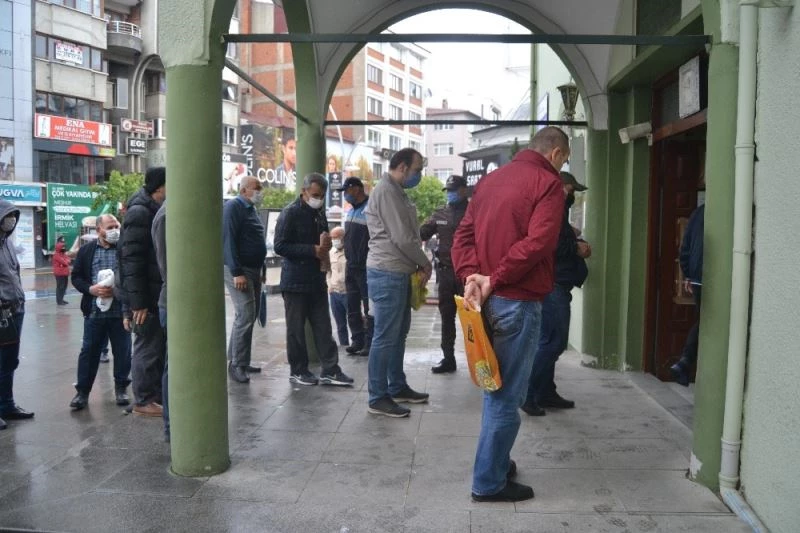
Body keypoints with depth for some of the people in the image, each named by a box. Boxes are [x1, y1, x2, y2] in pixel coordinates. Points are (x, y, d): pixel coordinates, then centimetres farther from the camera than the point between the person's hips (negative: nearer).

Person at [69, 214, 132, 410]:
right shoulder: (86, 250, 6)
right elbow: (76, 276, 7)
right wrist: (91, 289, -10)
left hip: (120, 311, -1)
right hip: (94, 311, 1)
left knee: (122, 351, 8)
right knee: (89, 351, 7)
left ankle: (121, 388, 23)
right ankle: (82, 391, 18)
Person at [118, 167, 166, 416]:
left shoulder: (158, 211, 15)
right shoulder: (139, 213, -14)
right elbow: (131, 259, -20)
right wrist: (138, 301, -22)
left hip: (160, 294, 9)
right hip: (147, 298, -9)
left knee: (159, 346, 15)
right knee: (147, 347, 0)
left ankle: (158, 395, 26)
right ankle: (143, 400, 12)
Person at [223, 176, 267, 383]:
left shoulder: (251, 209, 18)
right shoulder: (233, 207, -10)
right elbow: (228, 240, -19)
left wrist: (259, 271, 17)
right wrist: (237, 272, -24)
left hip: (253, 270, 10)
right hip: (238, 270, -10)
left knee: (250, 316, 12)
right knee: (245, 315, -13)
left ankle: (239, 360, 20)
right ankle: (236, 364, -5)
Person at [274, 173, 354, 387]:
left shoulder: (319, 213, 14)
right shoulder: (290, 213, -10)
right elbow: (280, 246, -16)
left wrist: (326, 245, 2)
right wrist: (313, 250, -19)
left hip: (317, 279, 7)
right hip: (296, 281, -7)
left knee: (323, 327, 6)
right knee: (296, 328, 4)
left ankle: (330, 370, 10)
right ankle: (298, 371, 15)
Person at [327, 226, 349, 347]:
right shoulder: (331, 252, 10)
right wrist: (329, 285, 12)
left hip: (348, 293, -6)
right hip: (334, 293, 6)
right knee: (340, 325, 13)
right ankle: (344, 346, 22)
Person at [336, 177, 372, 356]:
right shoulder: (352, 210, 15)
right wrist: (348, 260, 17)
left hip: (366, 268, -9)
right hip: (351, 267, 9)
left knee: (369, 308, -2)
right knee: (352, 307, 11)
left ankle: (369, 343, 4)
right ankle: (358, 340, 20)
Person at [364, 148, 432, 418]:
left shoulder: (397, 192, 16)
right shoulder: (386, 191, -15)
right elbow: (402, 238, -19)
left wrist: (418, 264, 4)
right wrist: (425, 263, -6)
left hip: (399, 273, 10)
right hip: (387, 274, -10)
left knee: (398, 333, 17)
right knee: (385, 337, -4)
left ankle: (397, 387, 28)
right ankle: (378, 398, 4)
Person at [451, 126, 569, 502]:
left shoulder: (491, 179, 16)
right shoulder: (547, 183, -7)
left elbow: (463, 235, 8)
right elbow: (537, 243, -20)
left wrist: (471, 275, -5)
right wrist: (493, 280, -15)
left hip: (488, 298, 8)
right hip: (518, 300, -8)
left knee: (496, 386, 20)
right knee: (507, 394, 2)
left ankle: (496, 462, 31)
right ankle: (489, 482, 11)